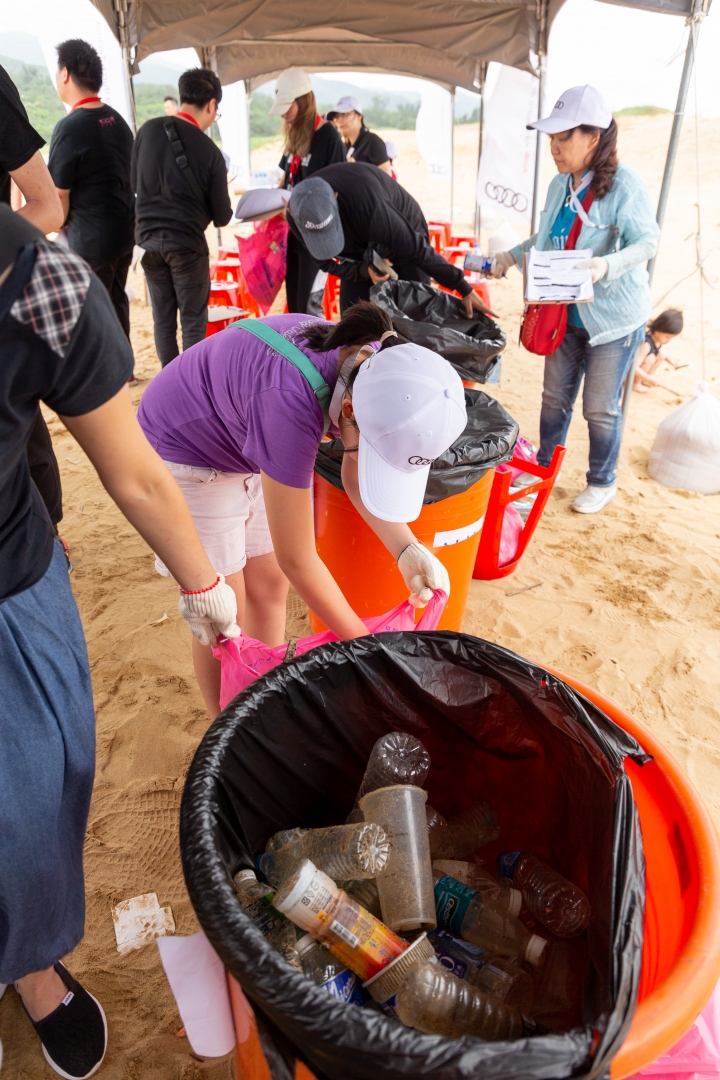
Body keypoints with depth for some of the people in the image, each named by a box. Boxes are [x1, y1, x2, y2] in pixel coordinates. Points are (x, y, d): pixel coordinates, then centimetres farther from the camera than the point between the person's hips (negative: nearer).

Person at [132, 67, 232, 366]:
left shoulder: (148, 129, 0)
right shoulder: (209, 151, -11)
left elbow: (134, 182, 12)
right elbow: (221, 216, -4)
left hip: (148, 237, 5)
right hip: (186, 242, -4)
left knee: (162, 318, 12)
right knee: (193, 321, 4)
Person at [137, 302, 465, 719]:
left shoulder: (376, 363, -21)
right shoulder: (292, 405, -42)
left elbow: (356, 473, -5)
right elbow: (297, 560, -32)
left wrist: (408, 549, -19)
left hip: (247, 447, 7)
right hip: (184, 456, -6)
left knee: (269, 588, 11)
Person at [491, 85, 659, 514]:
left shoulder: (626, 184, -17)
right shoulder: (561, 184, 4)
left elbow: (647, 241, -17)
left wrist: (607, 265, -34)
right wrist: (513, 256, 9)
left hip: (614, 317, -6)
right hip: (566, 313, 7)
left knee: (601, 407, 4)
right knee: (555, 396, 16)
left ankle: (602, 483, 25)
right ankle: (544, 467, 36)